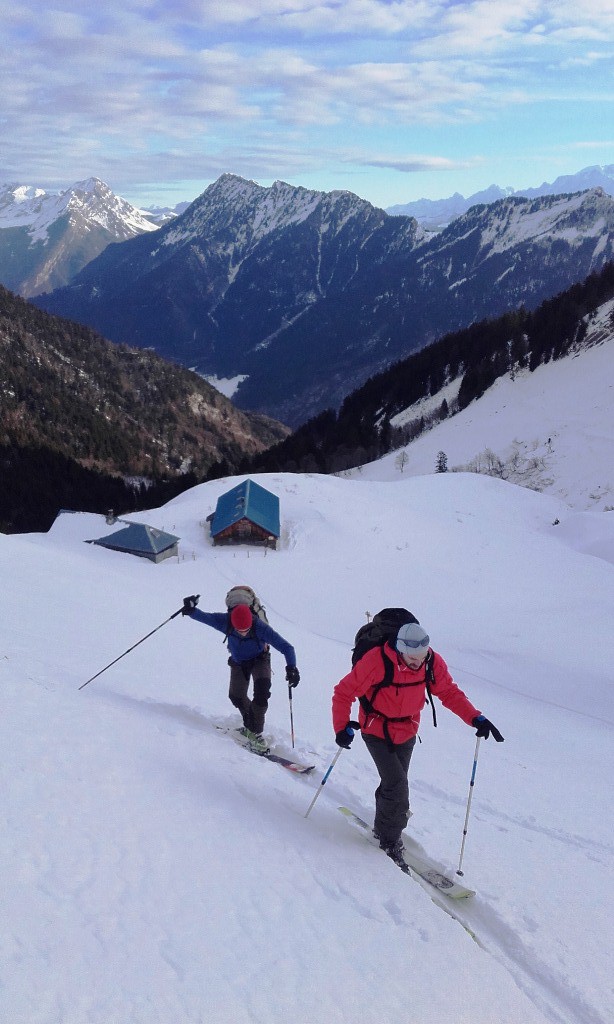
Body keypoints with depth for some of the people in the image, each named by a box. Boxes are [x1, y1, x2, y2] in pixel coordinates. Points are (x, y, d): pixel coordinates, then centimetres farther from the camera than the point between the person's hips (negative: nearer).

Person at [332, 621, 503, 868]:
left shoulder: (432, 662, -17)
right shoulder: (376, 661, -30)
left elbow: (449, 692, -5)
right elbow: (344, 692, -20)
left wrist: (476, 718, -17)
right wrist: (342, 727, -29)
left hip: (407, 733, 4)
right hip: (376, 731, -4)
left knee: (395, 783, 16)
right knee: (397, 785, -13)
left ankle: (382, 827, 41)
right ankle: (390, 840, 8)